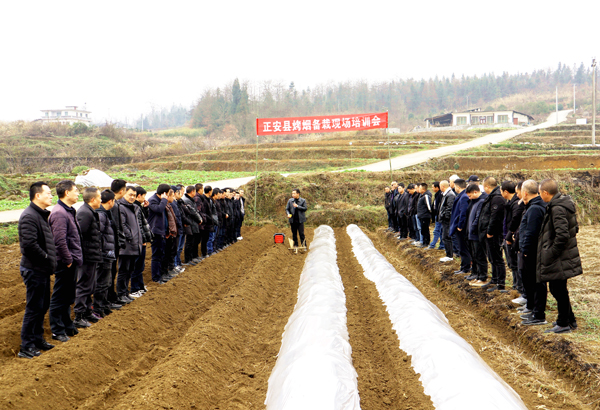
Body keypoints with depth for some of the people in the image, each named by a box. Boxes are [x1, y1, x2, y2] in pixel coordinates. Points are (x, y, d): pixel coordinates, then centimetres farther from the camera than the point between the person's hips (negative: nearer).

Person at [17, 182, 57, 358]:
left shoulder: (42, 214, 14)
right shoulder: (29, 216, -19)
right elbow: (29, 244, -27)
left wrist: (50, 259, 8)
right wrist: (47, 258, -18)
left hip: (43, 269, 10)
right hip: (34, 270, -10)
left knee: (43, 306, 18)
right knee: (34, 308, -4)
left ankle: (37, 339, 31)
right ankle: (26, 347, 5)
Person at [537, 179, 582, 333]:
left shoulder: (557, 209, -22)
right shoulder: (566, 204, 9)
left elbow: (562, 235, -29)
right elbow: (574, 228, 17)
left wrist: (551, 253, -19)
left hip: (559, 260, -10)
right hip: (566, 255, 10)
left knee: (558, 290, 1)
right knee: (558, 289, 19)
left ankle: (563, 324, 12)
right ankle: (570, 320, 30)